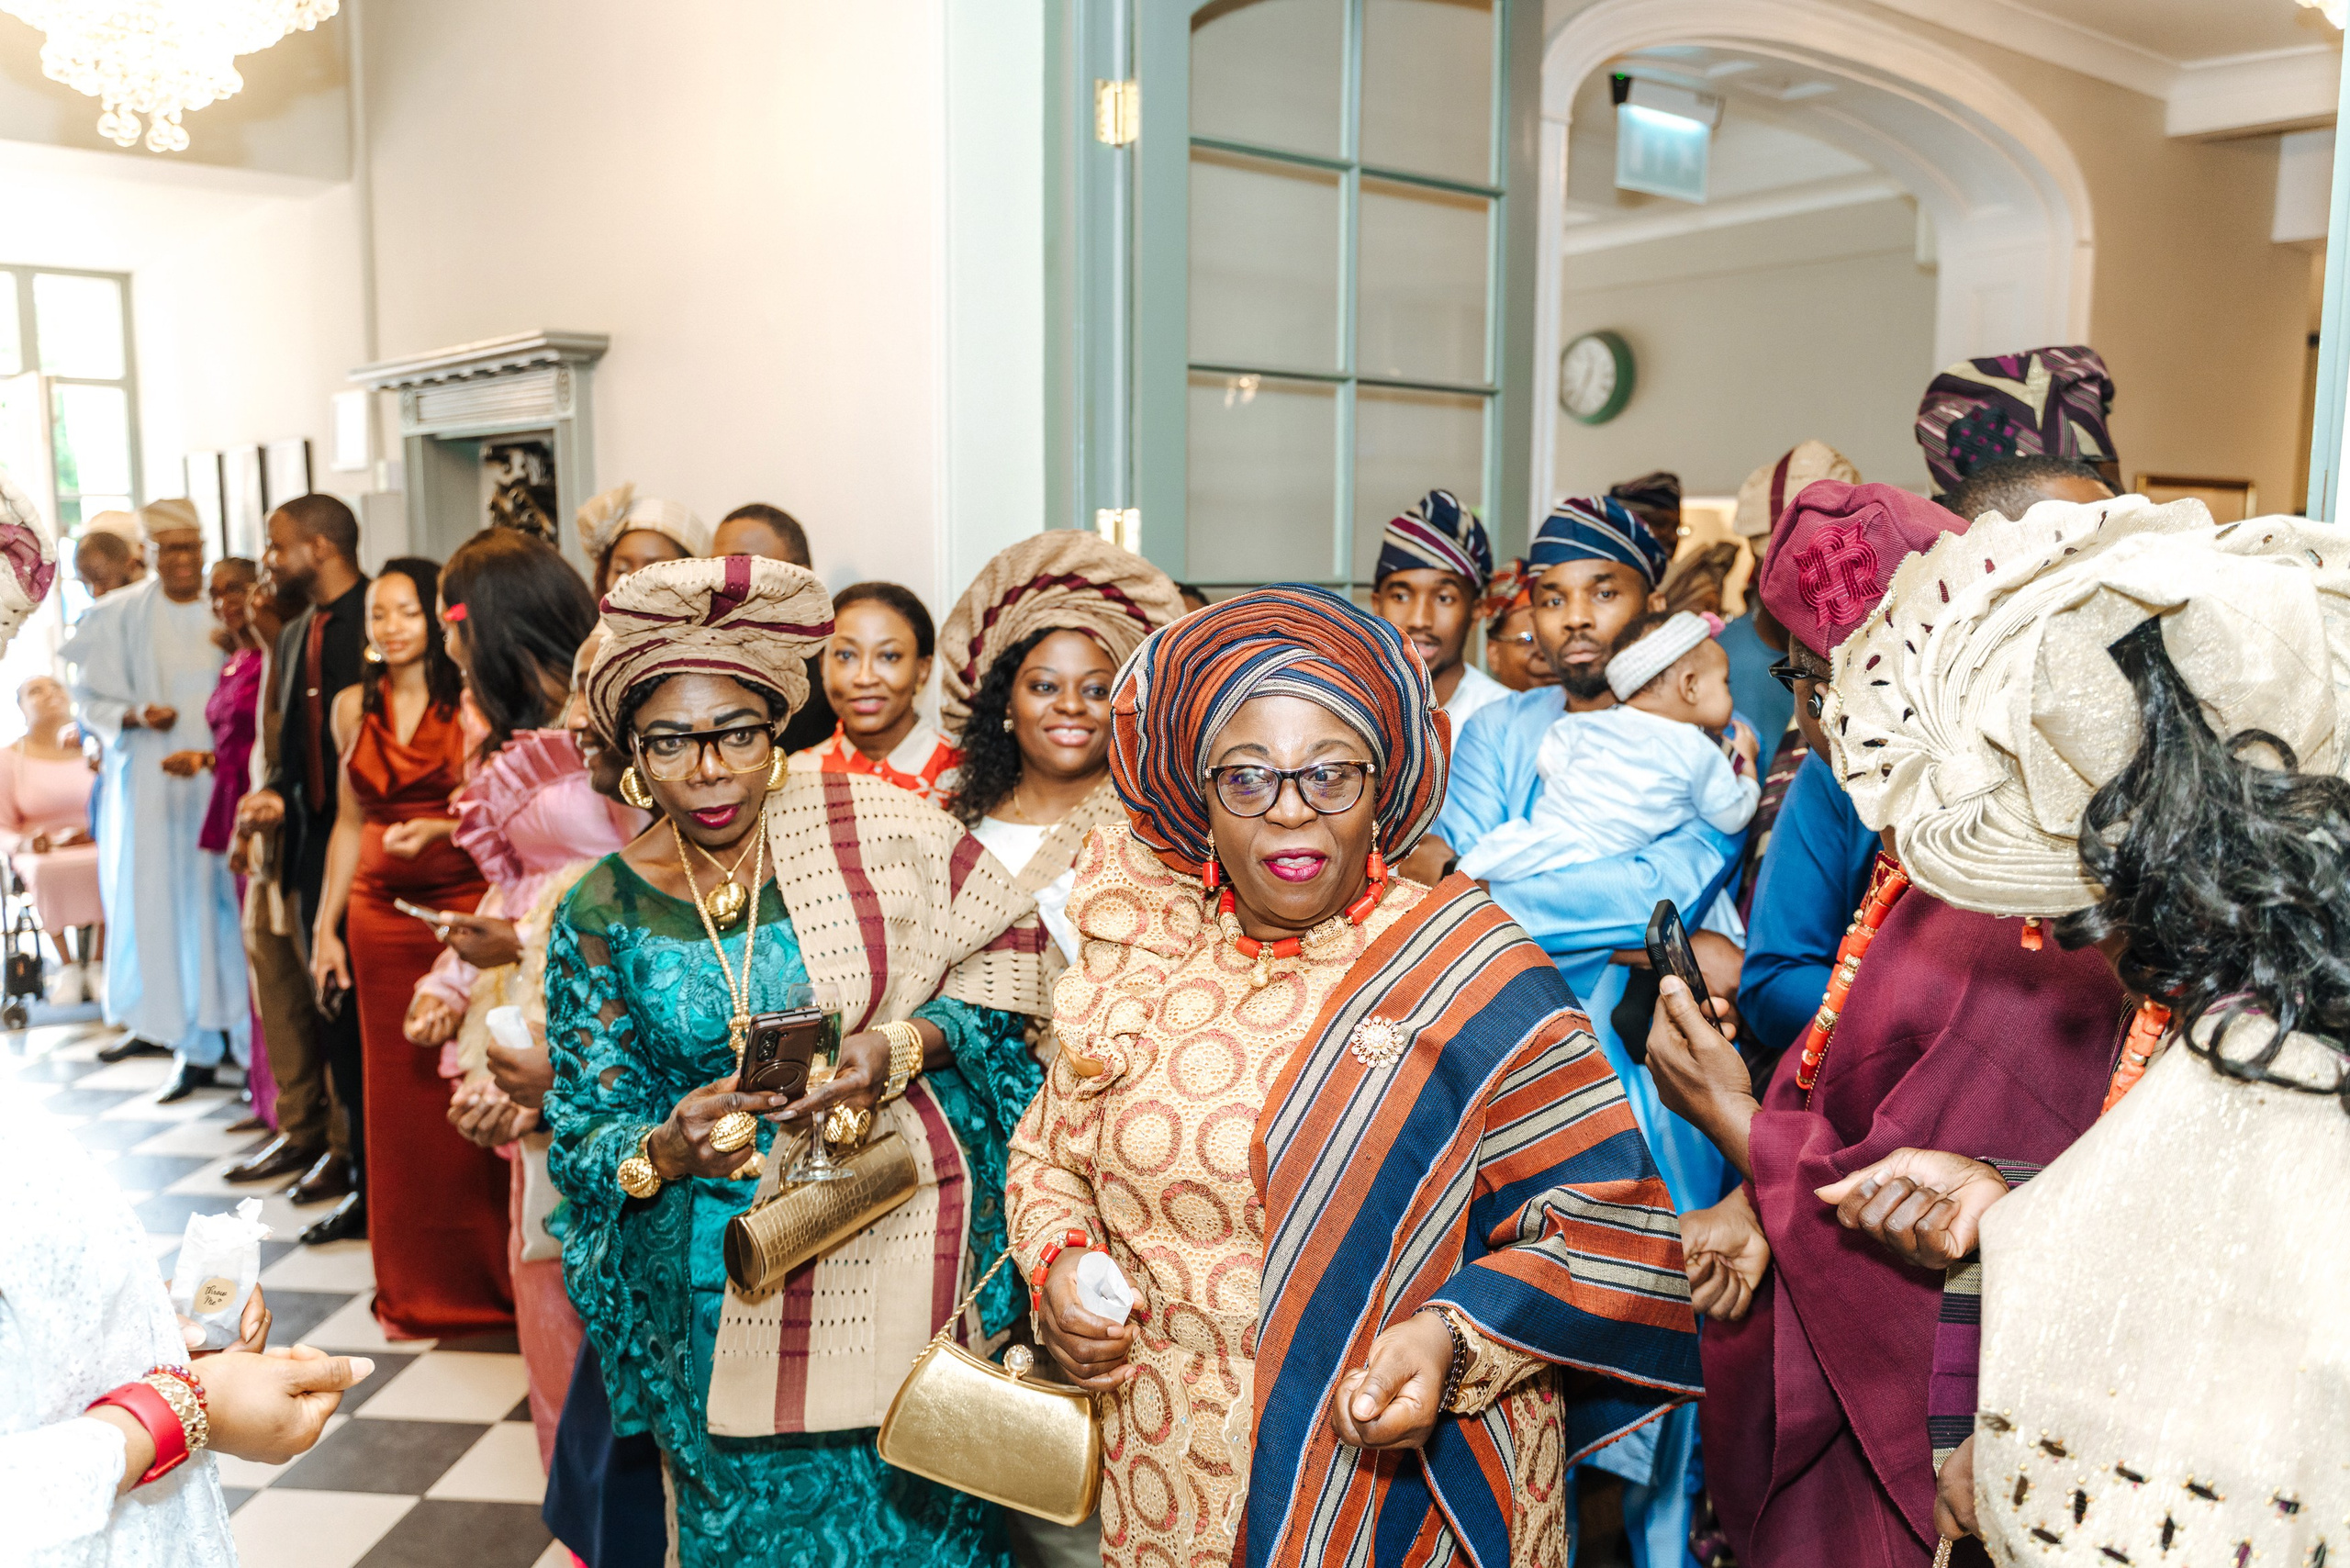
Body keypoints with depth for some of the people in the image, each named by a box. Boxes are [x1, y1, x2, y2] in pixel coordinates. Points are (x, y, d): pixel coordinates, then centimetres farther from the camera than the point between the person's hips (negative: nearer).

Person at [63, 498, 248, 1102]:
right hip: (154, 786, 1)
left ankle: (251, 1040, 6)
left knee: (231, 903, -3)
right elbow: (92, 701, 6)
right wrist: (136, 717, -13)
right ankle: (194, 1049, 12)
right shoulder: (122, 616, 3)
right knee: (168, 907, 2)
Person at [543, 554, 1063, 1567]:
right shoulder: (604, 912, -3)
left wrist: (900, 1048, -18)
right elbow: (587, 1127, -1)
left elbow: (1006, 957, -3)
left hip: (913, 1236, -1)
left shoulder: (867, 825, -7)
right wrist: (664, 1150, -23)